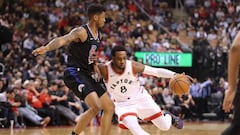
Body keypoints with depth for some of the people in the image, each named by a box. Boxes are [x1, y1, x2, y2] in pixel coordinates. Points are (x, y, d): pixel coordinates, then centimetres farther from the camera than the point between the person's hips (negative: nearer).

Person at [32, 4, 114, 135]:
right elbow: (62, 40, -33)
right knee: (96, 107, -25)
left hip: (87, 74, 10)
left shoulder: (97, 34, 13)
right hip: (74, 73, -10)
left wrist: (95, 65, 8)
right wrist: (46, 48, -53)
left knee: (109, 107, 10)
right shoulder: (81, 32, -14)